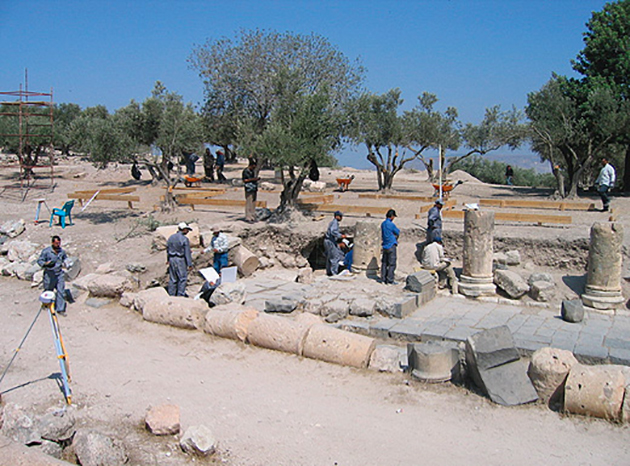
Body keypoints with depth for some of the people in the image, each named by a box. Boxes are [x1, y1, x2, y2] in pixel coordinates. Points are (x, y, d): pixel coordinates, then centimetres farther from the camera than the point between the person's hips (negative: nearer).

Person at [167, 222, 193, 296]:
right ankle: (180, 294, 3)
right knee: (183, 277, 3)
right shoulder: (185, 239, -13)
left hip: (171, 259, 6)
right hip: (180, 260, -6)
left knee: (172, 278, 13)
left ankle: (171, 294, 17)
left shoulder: (171, 237, 7)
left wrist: (168, 260, 24)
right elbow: (187, 253, -14)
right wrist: (190, 264, -11)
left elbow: (167, 249, 14)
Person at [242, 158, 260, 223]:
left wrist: (257, 179, 9)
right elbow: (244, 180, -14)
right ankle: (248, 218, -6)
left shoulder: (253, 171, 16)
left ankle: (253, 217, 17)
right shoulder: (245, 171, -10)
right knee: (249, 203, -9)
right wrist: (253, 179, -19)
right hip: (249, 189, -8)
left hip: (254, 189, 8)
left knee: (253, 203, 11)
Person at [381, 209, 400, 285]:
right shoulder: (391, 224, -16)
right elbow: (398, 233, -3)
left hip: (385, 246, 8)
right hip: (391, 245, -8)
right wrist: (396, 237, 18)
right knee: (392, 264, -3)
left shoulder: (383, 224, 8)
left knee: (384, 262, 12)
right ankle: (390, 280, -4)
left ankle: (383, 279, 15)